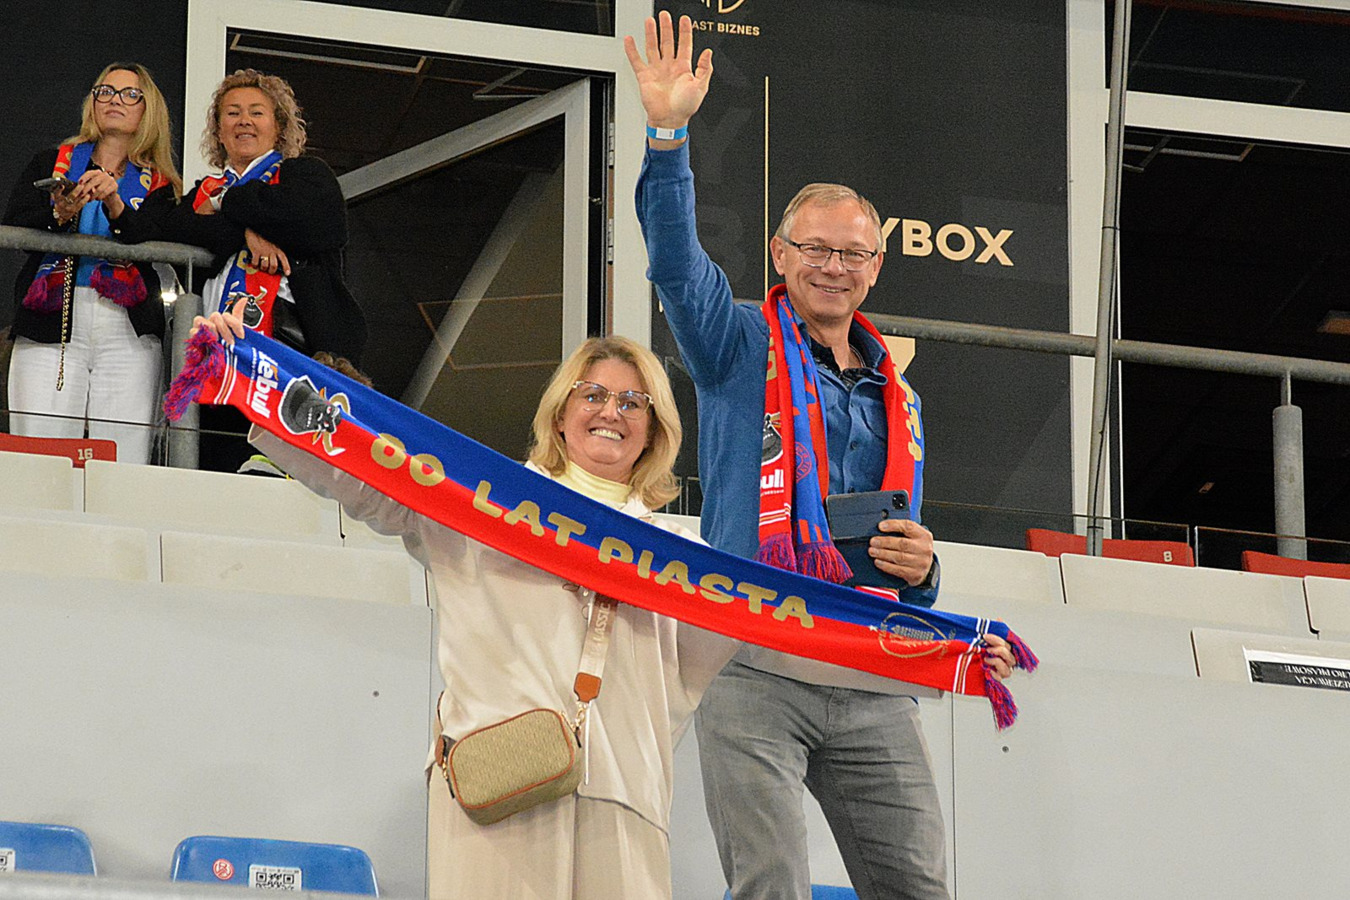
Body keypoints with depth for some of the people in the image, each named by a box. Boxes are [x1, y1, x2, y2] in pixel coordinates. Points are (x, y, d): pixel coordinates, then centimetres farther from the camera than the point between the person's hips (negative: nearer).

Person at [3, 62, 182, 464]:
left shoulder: (160, 186, 17)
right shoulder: (49, 165, 19)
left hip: (129, 335, 0)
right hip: (50, 329, 0)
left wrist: (116, 205, -12)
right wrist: (60, 214, -12)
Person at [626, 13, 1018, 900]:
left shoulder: (896, 399, 23)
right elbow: (677, 262, -9)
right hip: (755, 669, -4)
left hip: (874, 687, 4)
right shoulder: (740, 346, 10)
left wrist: (919, 570, 2)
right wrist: (669, 134, -21)